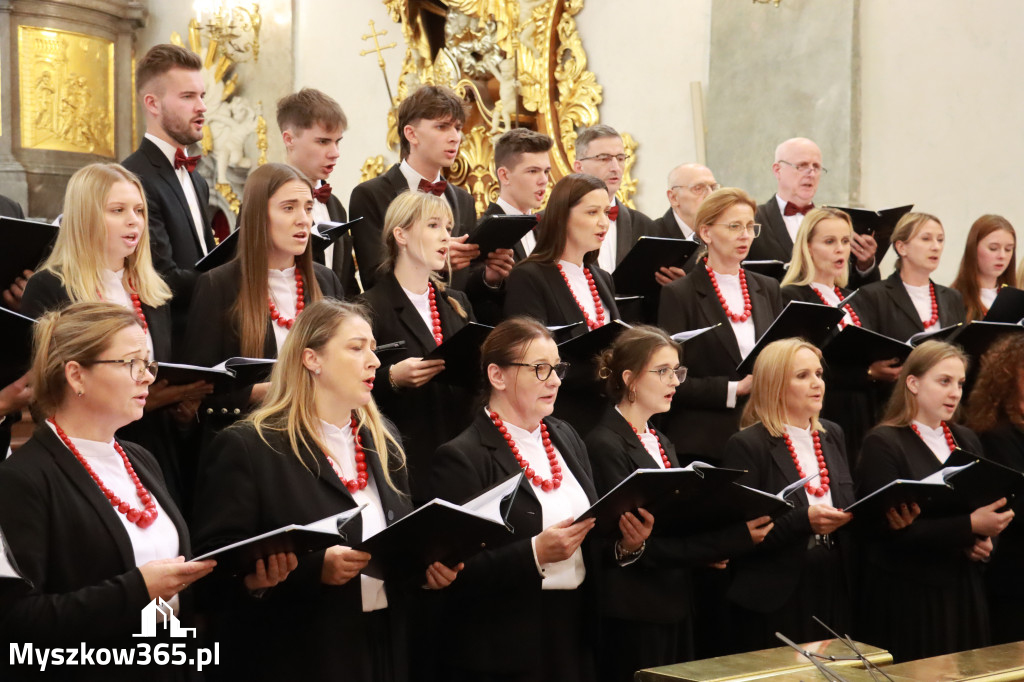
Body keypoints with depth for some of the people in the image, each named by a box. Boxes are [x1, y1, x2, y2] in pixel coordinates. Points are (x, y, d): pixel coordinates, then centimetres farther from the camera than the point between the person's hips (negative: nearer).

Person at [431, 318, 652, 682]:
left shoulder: (565, 437, 10)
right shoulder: (461, 458, -12)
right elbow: (459, 572, -16)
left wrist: (625, 545, -5)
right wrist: (535, 553, -24)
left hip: (576, 636, 6)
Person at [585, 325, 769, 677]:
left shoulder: (661, 444, 16)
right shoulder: (605, 446, -13)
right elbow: (641, 542, -20)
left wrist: (712, 549, -3)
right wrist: (734, 538, -24)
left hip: (675, 608, 8)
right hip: (634, 617, -8)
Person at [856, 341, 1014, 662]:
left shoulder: (966, 440, 13)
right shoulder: (883, 443, -9)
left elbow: (989, 504, 20)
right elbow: (892, 525, -17)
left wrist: (987, 538, -3)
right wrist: (970, 526, -21)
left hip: (964, 587, 6)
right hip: (907, 592, -6)